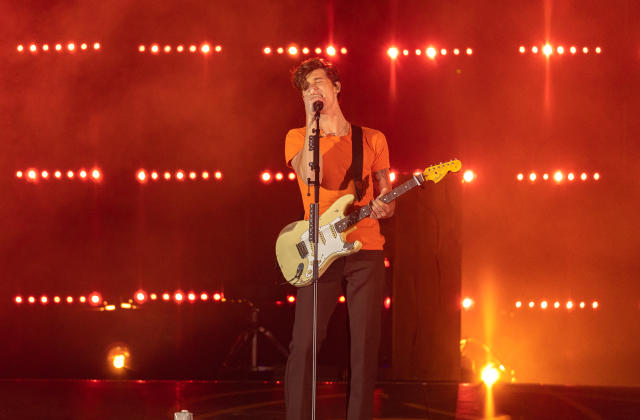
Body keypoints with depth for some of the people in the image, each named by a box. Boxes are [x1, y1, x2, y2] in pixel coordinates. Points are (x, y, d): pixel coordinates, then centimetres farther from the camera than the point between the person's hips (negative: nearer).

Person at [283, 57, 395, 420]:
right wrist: (313, 122, -13)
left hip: (366, 253, 1)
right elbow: (311, 176, -13)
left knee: (365, 348, 0)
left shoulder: (372, 140, 12)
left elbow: (386, 197, 15)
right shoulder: (297, 138, 7)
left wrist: (384, 208, -9)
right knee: (303, 347, -7)